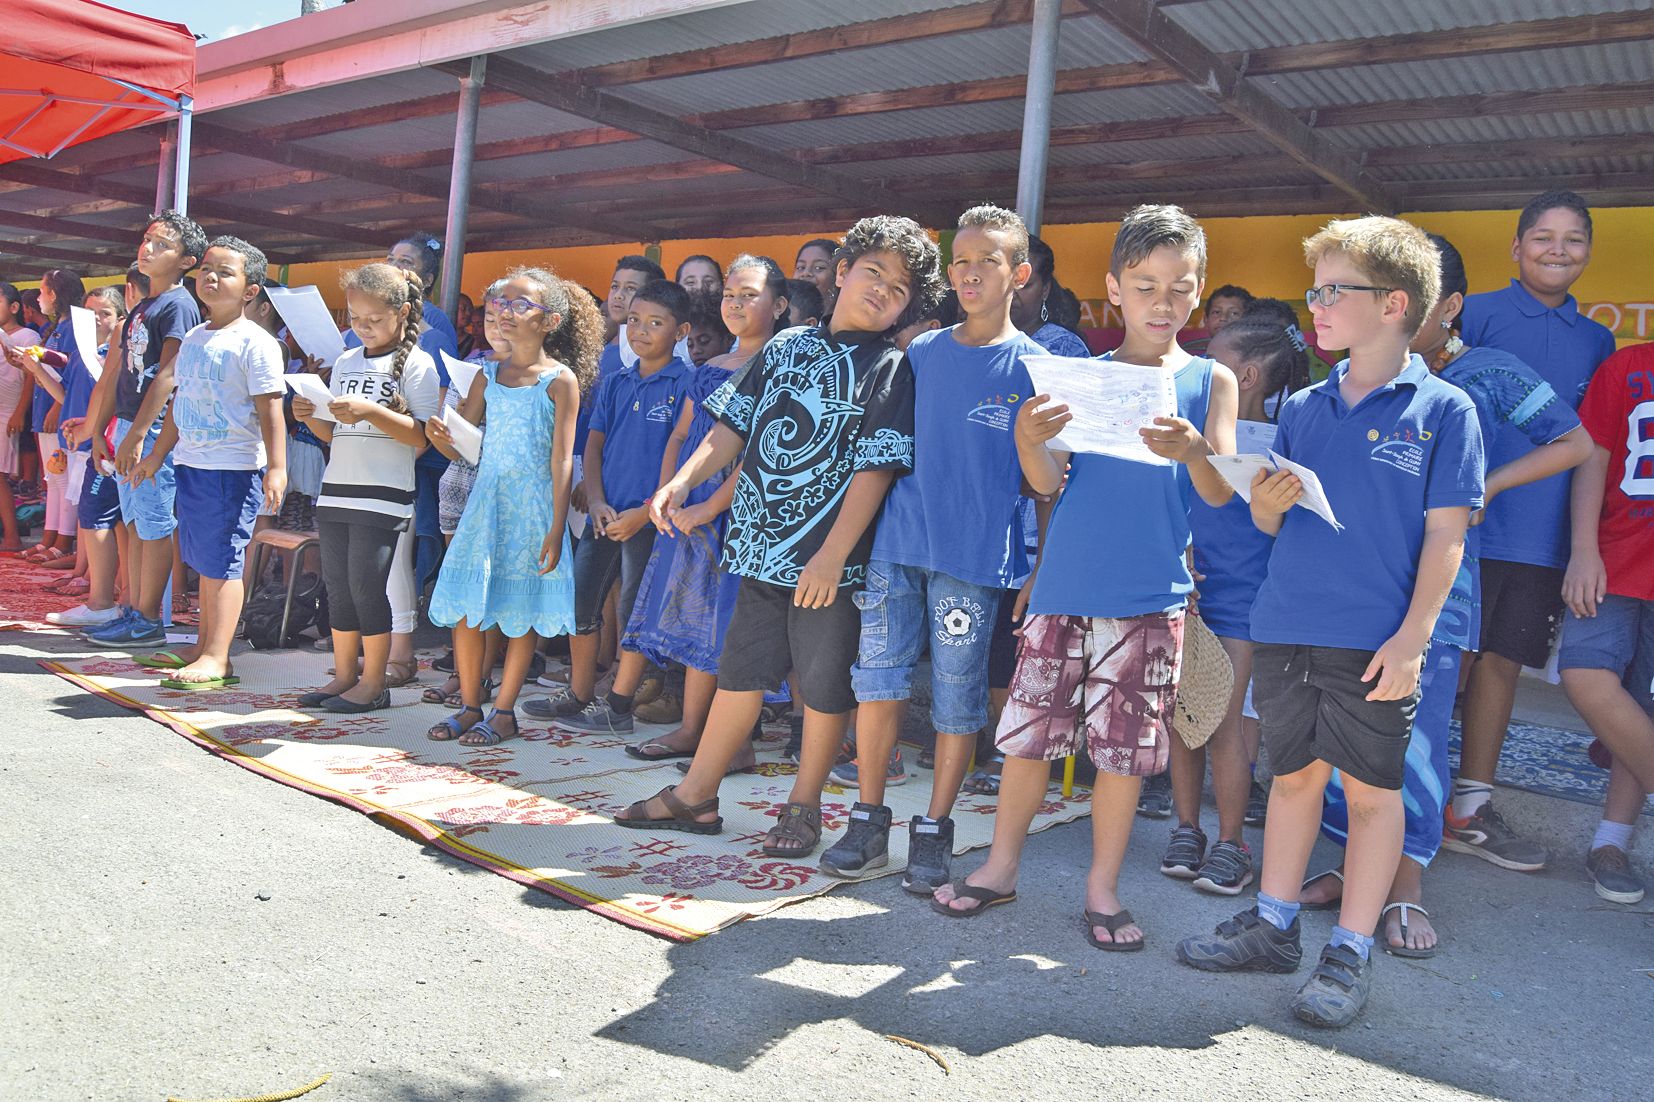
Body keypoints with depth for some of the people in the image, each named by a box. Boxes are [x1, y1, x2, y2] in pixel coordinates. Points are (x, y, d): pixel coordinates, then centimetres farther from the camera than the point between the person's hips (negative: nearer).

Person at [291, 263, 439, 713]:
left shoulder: (416, 364, -5)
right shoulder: (345, 363, 16)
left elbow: (421, 437, -14)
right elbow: (335, 434, 20)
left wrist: (371, 412, -23)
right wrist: (312, 418, 0)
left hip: (383, 496, -7)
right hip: (336, 490, 7)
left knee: (367, 584, -5)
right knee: (337, 586, 10)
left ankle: (373, 683, 6)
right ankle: (344, 674, 20)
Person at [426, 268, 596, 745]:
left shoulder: (560, 379, -5)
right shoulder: (487, 375, 9)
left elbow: (562, 459, -9)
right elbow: (461, 446, 10)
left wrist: (556, 530, -13)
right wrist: (440, 436, -14)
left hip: (533, 507, -5)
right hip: (486, 500, 5)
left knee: (521, 612, 2)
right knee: (465, 606, 4)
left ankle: (504, 711, 14)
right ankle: (469, 707, 17)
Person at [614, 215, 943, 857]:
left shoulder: (889, 369, -4)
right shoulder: (786, 346, 11)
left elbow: (875, 467, -12)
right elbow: (734, 427, 13)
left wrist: (832, 555, -18)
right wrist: (682, 481, -2)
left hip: (828, 559, -4)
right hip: (762, 545, 5)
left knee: (823, 684, 6)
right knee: (742, 669, 13)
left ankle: (804, 805, 23)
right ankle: (696, 796, 25)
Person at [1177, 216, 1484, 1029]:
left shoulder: (1443, 409, -3)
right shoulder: (1303, 408, 10)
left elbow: (1445, 534, -6)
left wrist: (1412, 636, -12)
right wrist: (1266, 501, -10)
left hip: (1375, 641, -4)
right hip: (1286, 628, 4)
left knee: (1372, 790, 6)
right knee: (1294, 775, 15)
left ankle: (1351, 953, 18)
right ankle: (1273, 924, 28)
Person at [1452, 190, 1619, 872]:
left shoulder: (1596, 342, 13)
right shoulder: (1476, 315, -2)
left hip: (1544, 535, 5)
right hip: (1469, 525, -4)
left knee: (1503, 662, 9)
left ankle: (1471, 806, 19)